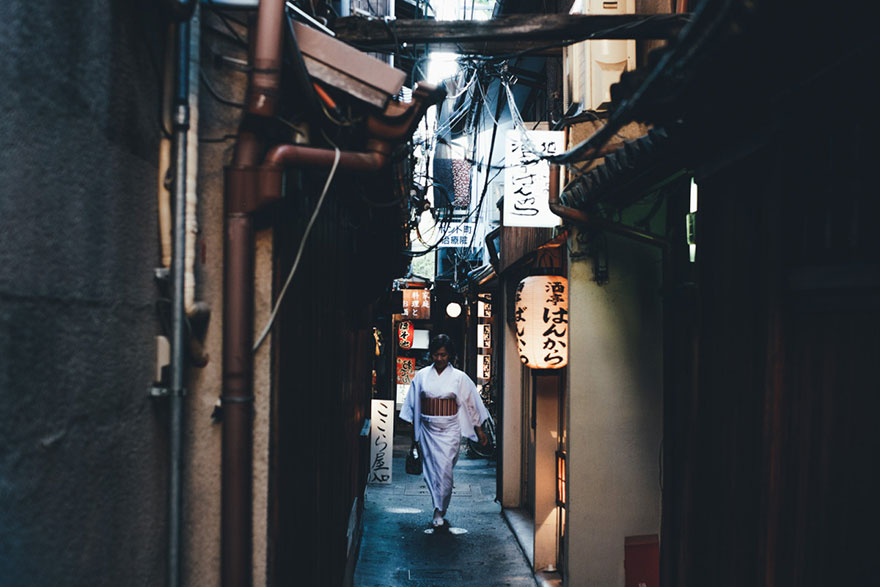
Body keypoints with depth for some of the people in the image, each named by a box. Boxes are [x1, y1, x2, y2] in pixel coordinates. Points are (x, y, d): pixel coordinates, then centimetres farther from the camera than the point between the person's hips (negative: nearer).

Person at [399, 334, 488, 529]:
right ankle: (439, 511, 17)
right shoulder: (421, 375, 4)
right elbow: (413, 405, 10)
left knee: (444, 469, -9)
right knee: (430, 469, 4)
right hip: (427, 428, 2)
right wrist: (413, 430, 8)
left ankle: (439, 513, -3)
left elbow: (471, 404, 5)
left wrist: (479, 430, 6)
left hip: (450, 429, -2)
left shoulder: (459, 377, 0)